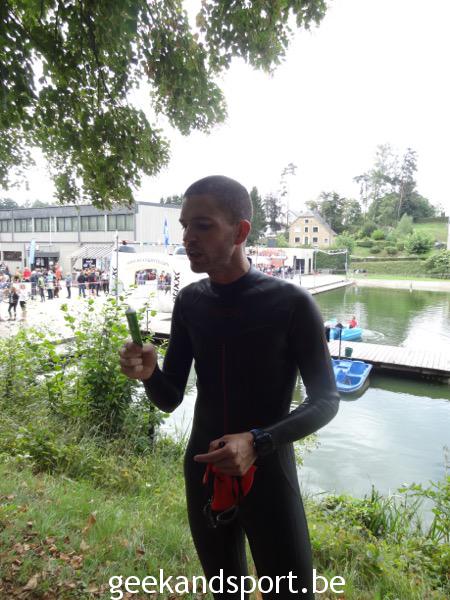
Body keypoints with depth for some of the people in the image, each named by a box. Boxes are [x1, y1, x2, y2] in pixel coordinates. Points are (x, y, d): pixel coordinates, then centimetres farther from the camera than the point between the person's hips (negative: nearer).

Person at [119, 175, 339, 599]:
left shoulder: (292, 304, -17)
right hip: (202, 474, 4)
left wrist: (258, 442, -27)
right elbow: (170, 399, 1)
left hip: (268, 477, -4)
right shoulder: (189, 302, -3)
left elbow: (326, 400, -11)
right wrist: (148, 373, -22)